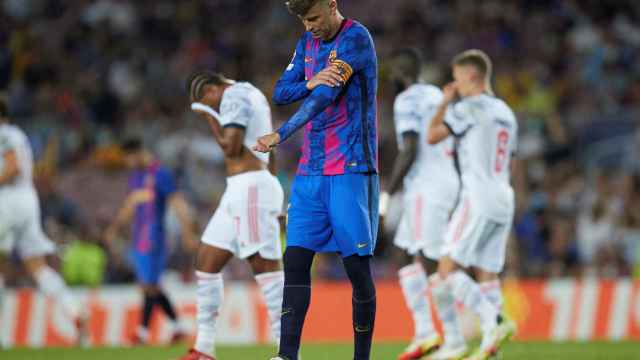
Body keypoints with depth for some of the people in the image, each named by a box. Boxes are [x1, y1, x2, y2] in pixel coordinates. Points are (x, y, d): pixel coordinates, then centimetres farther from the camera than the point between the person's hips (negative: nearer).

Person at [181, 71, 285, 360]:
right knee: (206, 263, 11)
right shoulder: (250, 94, 22)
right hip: (240, 192, 10)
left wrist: (210, 117, -2)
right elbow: (269, 153, 25)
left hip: (249, 188, -10)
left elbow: (231, 147, -15)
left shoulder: (234, 96, -7)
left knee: (266, 268, -12)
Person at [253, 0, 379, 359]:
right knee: (296, 260, -4)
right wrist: (309, 83, -12)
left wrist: (281, 135, -28)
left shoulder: (356, 39, -10)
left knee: (358, 267, -4)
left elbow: (327, 94, -21)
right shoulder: (308, 41, 15)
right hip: (311, 171, 7)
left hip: (351, 170, -7)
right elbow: (281, 93, 11)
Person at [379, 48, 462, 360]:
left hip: (425, 190, -10)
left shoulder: (407, 101, -11)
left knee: (433, 266, -9)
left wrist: (387, 193, -15)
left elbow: (409, 150, -20)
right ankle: (424, 333, 10)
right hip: (447, 181, 10)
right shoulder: (437, 96, 18)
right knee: (404, 258, 14)